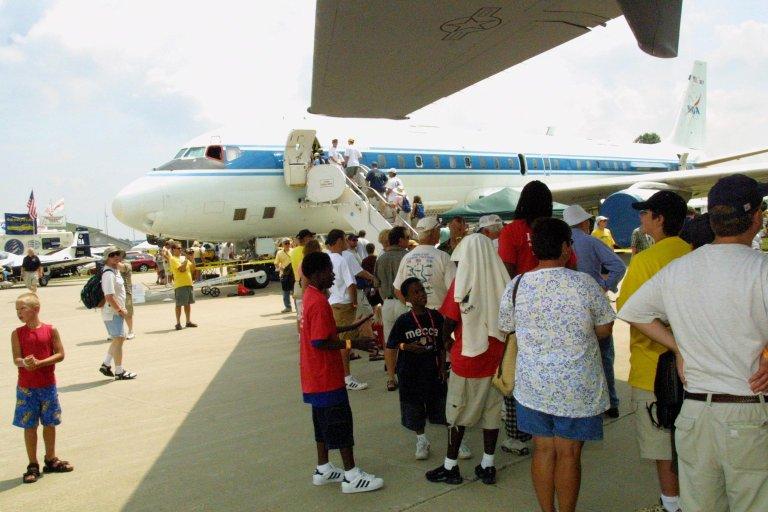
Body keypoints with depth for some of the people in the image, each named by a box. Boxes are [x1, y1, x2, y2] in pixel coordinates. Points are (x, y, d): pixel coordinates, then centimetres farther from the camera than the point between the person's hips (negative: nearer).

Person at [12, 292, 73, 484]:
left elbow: (60, 354, -7)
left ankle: (50, 460, 29)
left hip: (48, 385, 0)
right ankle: (33, 466, 17)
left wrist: (39, 363, -20)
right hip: (26, 387, 0)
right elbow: (16, 359, -8)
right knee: (29, 426, 5)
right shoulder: (17, 333, -2)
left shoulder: (50, 330, -4)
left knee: (49, 423, 12)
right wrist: (25, 363, -30)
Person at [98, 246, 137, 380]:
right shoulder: (108, 274, -19)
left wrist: (122, 309, 15)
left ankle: (106, 364, 26)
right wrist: (120, 310, -17)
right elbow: (109, 297, -25)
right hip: (112, 312, -10)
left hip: (117, 312, 10)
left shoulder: (116, 270, 12)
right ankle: (119, 372, 6)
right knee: (118, 339, -3)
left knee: (120, 338, 19)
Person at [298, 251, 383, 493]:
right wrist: (352, 343, -24)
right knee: (340, 422, -1)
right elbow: (319, 342, -25)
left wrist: (350, 327, 14)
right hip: (326, 376, -10)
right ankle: (352, 476, 8)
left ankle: (323, 469, 28)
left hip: (317, 375, 10)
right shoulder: (319, 302, -22)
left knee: (324, 421, 18)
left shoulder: (311, 296, 9)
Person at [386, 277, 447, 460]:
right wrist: (406, 346, -19)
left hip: (432, 370, 1)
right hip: (410, 372, -1)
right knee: (415, 409, 12)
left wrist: (442, 367, 2)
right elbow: (391, 346, -3)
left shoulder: (436, 316, -2)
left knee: (443, 406, 3)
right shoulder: (403, 320, -9)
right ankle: (421, 441, 32)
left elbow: (442, 345, 6)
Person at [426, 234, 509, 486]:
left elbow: (449, 321, -9)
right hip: (495, 357, 3)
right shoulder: (502, 281, -3)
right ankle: (487, 466, 22)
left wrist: (447, 342, 10)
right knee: (492, 411, 14)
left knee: (458, 412, 9)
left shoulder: (462, 282, -12)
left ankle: (451, 466, 18)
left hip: (467, 358, -3)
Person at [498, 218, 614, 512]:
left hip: (533, 384, 2)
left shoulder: (516, 286, -5)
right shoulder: (585, 283, -12)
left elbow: (506, 329, 7)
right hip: (577, 387, -2)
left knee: (543, 450, 13)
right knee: (568, 454, 8)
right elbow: (604, 329, -3)